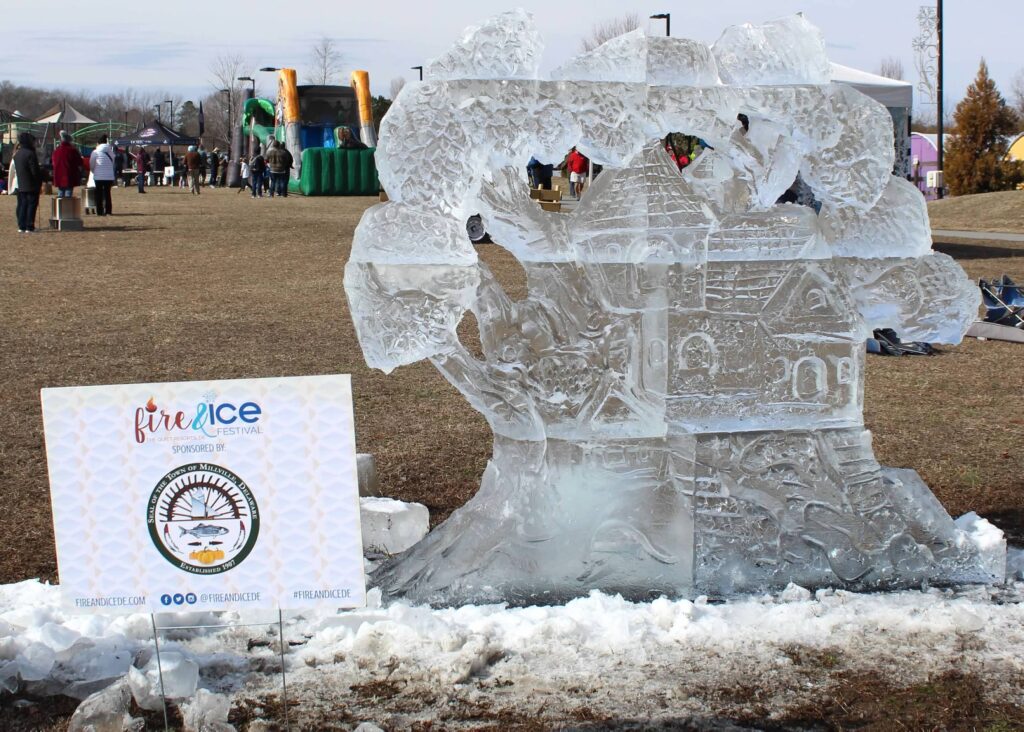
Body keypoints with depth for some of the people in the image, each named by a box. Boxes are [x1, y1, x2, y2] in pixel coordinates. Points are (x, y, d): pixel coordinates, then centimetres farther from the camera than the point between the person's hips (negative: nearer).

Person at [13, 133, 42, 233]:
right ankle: (29, 227, -3)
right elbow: (35, 171, -18)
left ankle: (21, 226, 11)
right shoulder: (30, 154, -16)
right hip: (31, 185, -8)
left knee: (22, 205, 12)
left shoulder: (17, 154, 11)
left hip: (21, 185, 8)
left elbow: (15, 169, 16)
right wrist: (40, 180, -6)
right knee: (31, 205, -2)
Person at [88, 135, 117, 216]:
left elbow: (91, 165, 3)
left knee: (99, 194, 5)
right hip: (110, 176, 3)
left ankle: (99, 211, 2)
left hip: (99, 176, -3)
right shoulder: (111, 152, 6)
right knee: (107, 194, 10)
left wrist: (94, 171, 24)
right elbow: (113, 165, 9)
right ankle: (108, 211, 6)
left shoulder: (95, 152, -4)